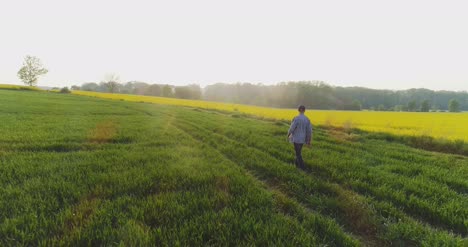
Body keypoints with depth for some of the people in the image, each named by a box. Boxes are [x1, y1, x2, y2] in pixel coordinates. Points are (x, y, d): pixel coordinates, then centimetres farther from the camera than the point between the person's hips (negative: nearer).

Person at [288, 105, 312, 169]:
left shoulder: (296, 118, -18)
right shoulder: (307, 119, -2)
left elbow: (292, 128, -16)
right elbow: (309, 131, -1)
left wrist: (288, 135, 4)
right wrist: (309, 141, 8)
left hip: (296, 138, -6)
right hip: (303, 139, 6)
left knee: (298, 153, 4)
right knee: (299, 151, 23)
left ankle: (302, 166, 6)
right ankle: (297, 163, 34)